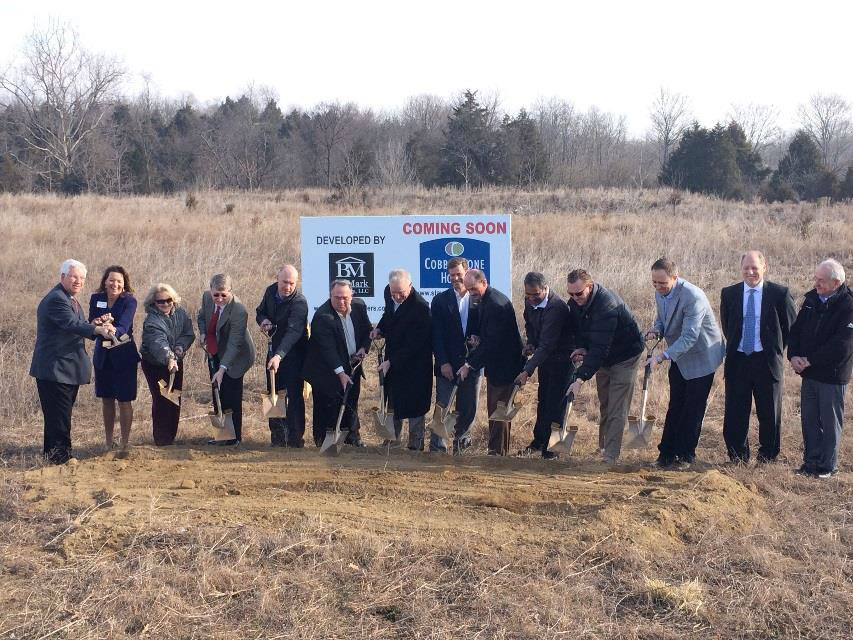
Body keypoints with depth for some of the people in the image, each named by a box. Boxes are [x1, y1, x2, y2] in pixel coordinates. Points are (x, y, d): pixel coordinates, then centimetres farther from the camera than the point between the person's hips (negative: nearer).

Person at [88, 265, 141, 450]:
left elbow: (124, 325, -25)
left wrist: (113, 332, -47)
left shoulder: (129, 301, -12)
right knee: (106, 400, 13)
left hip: (124, 356, -4)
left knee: (124, 400, 1)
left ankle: (124, 443, 11)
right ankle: (108, 442, 24)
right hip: (102, 356, 4)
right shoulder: (96, 299, 0)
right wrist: (101, 321, -30)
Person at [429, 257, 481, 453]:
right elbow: (436, 334, -3)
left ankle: (462, 439, 28)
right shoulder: (440, 300, 2)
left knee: (469, 408, 9)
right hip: (447, 364, -1)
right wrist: (443, 362, -11)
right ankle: (437, 448, 2)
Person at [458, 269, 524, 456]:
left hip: (504, 365, -10)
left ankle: (497, 452, -1)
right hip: (495, 364, 10)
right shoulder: (486, 299, 8)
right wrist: (477, 336, -1)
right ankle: (500, 451, 24)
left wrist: (470, 364, -20)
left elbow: (492, 342, -25)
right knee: (495, 409, 15)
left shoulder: (496, 304, -24)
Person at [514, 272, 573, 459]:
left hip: (561, 355, -8)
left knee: (555, 403, -7)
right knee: (543, 399, 17)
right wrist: (530, 342, -1)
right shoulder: (529, 301, -5)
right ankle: (539, 441, 29)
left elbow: (546, 345, -35)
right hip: (544, 354, 8)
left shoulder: (556, 307, -31)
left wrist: (527, 370, -38)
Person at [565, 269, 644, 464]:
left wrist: (581, 379, -42)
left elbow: (599, 348, -39)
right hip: (604, 357, 8)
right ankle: (603, 446, 28)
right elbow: (580, 329, 11)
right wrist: (581, 347, -11)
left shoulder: (607, 306, -35)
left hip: (624, 357, -8)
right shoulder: (575, 303, -8)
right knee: (604, 406, 16)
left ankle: (610, 457, -12)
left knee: (617, 411, -10)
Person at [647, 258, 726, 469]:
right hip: (678, 357, 7)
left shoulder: (693, 297, -29)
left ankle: (686, 455, 9)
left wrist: (663, 356, -40)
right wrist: (656, 331, -8)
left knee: (693, 409, 0)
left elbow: (690, 336, -32)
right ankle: (667, 452, 13)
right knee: (675, 406, 10)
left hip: (701, 356, -7)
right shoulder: (660, 293, -2)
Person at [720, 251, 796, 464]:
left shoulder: (779, 294, -5)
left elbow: (792, 326, 5)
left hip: (767, 360, -2)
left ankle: (767, 453, 23)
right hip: (737, 359, 2)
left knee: (769, 412, 7)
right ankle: (737, 454, 18)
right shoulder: (729, 294, 2)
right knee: (735, 411, 5)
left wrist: (777, 348, 6)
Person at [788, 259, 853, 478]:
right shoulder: (812, 299, 5)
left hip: (832, 375, -6)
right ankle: (811, 462, 25)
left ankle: (827, 466, 16)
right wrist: (794, 356, -7)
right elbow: (796, 329, 10)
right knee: (809, 419, 13)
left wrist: (809, 360, -17)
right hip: (809, 373, 6)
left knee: (830, 422, 5)